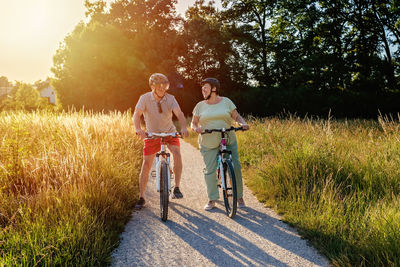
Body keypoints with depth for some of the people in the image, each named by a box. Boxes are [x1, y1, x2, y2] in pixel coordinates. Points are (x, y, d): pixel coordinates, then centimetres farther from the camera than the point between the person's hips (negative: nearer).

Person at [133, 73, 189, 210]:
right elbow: (137, 114, -25)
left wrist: (184, 127, -44)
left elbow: (179, 113, -24)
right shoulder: (145, 98, -14)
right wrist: (138, 129, -45)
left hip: (170, 133, 0)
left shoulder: (170, 98, -12)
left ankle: (176, 188, -14)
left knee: (177, 153, -26)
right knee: (146, 165, -3)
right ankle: (141, 198, 9)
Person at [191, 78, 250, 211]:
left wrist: (243, 123, -12)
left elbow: (236, 116, 8)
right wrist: (196, 128, -14)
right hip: (208, 144, 0)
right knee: (210, 170, -2)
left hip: (229, 141, 0)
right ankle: (212, 199, 13)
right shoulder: (200, 106, 7)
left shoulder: (226, 102, 6)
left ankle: (239, 197, 15)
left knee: (235, 168, -2)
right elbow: (193, 123, 9)